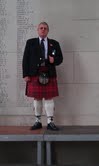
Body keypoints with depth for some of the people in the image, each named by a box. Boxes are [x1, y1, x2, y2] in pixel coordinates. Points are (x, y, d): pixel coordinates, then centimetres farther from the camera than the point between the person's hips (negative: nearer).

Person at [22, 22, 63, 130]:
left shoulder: (54, 43, 11)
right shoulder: (30, 42, 9)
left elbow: (60, 58, 12)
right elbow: (26, 59, 4)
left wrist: (54, 60, -12)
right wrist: (26, 74, -5)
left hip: (49, 75, 0)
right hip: (34, 74, 0)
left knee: (49, 98, 1)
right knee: (37, 98, 5)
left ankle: (50, 122, 7)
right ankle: (38, 121, 15)